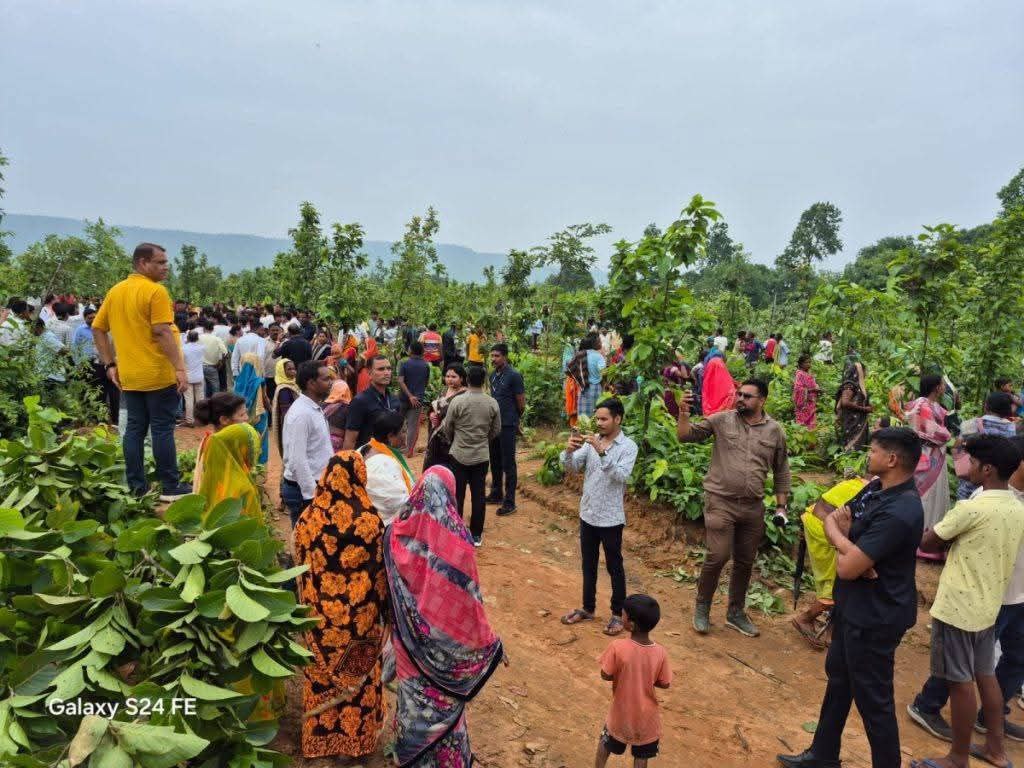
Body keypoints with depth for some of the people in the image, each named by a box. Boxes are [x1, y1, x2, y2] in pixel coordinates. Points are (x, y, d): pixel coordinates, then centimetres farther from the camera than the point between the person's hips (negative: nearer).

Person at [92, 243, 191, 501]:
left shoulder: (115, 291, 11)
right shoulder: (155, 291, -11)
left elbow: (97, 329, 13)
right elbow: (162, 332, -19)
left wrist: (109, 364, 15)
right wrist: (180, 368, -17)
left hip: (128, 376, 7)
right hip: (158, 374, -7)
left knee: (134, 429, 10)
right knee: (162, 429, -1)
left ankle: (136, 488, 15)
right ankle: (171, 487, 5)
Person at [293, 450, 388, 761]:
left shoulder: (308, 517, -12)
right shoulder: (370, 521, -19)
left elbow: (300, 567, 0)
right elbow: (380, 572, -10)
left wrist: (307, 605, 14)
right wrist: (381, 609, 4)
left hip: (320, 611, 2)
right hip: (360, 612, -2)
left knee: (321, 672, 20)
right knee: (359, 671, 16)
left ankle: (320, 734, 37)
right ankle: (358, 736, 33)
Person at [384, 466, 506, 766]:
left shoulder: (399, 533, -12)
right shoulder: (456, 537, -24)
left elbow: (390, 589, 0)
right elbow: (469, 600, -19)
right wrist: (491, 643, -6)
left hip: (411, 638, 3)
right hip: (447, 640, -3)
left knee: (414, 698, 24)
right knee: (444, 700, 17)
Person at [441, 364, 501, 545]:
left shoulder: (457, 401, -13)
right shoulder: (493, 403, -5)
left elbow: (446, 428, -2)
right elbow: (496, 431, 5)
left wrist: (450, 442, 18)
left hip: (458, 455, -2)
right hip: (481, 456, 2)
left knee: (457, 495, 9)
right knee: (478, 495, 9)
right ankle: (476, 535, 16)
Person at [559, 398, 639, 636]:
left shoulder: (628, 446, -11)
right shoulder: (591, 442, 2)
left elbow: (621, 476, -25)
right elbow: (571, 468, -4)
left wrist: (602, 452, -34)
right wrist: (569, 451, -23)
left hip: (611, 518, -5)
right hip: (588, 514, 5)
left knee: (614, 567, 9)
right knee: (588, 565, 18)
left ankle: (617, 614, 24)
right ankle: (588, 608, 33)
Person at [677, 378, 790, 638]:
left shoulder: (775, 431, 5)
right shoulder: (722, 420, -2)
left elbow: (781, 471, 13)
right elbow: (685, 436, -2)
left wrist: (781, 506, 10)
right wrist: (684, 412, -18)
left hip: (753, 507, 4)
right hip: (721, 502, -3)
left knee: (745, 561, 14)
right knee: (718, 557, -8)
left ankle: (736, 612, 33)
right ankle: (702, 608, 15)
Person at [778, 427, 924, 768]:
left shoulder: (898, 513, -30)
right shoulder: (875, 488, 0)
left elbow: (847, 568, -29)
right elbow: (832, 519, 6)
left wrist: (841, 536, -9)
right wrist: (847, 542, -15)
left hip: (874, 616, -10)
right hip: (853, 605, 10)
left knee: (872, 698, 6)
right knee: (838, 678, 22)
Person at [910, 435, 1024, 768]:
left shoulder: (971, 508, -23)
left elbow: (927, 543, -13)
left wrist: (946, 538, 4)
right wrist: (957, 540, 5)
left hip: (957, 608, -8)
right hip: (989, 606, 8)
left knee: (961, 683, 5)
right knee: (985, 676, 21)